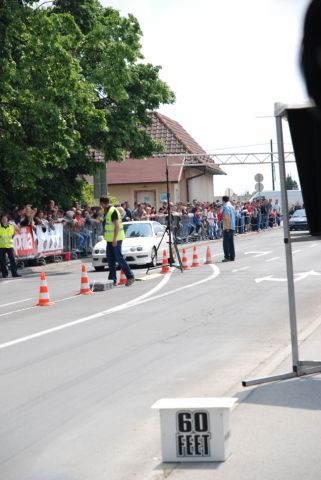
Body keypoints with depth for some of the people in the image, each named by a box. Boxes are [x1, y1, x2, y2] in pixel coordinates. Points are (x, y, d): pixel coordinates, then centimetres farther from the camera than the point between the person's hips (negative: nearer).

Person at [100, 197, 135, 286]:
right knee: (110, 260, 9)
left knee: (119, 258, -10)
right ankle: (112, 279, 13)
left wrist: (115, 239, -24)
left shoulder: (113, 211, -15)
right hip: (110, 239, 10)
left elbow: (117, 225, -20)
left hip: (115, 239, -10)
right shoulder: (107, 211, 15)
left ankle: (130, 276, -7)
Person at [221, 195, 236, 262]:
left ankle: (227, 257, -9)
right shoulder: (232, 207, 15)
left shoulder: (225, 207, -12)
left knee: (226, 242, -6)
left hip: (227, 227, -9)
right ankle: (232, 257, 12)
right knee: (231, 242, 11)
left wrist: (227, 227, -20)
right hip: (233, 227, 9)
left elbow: (227, 217, -18)